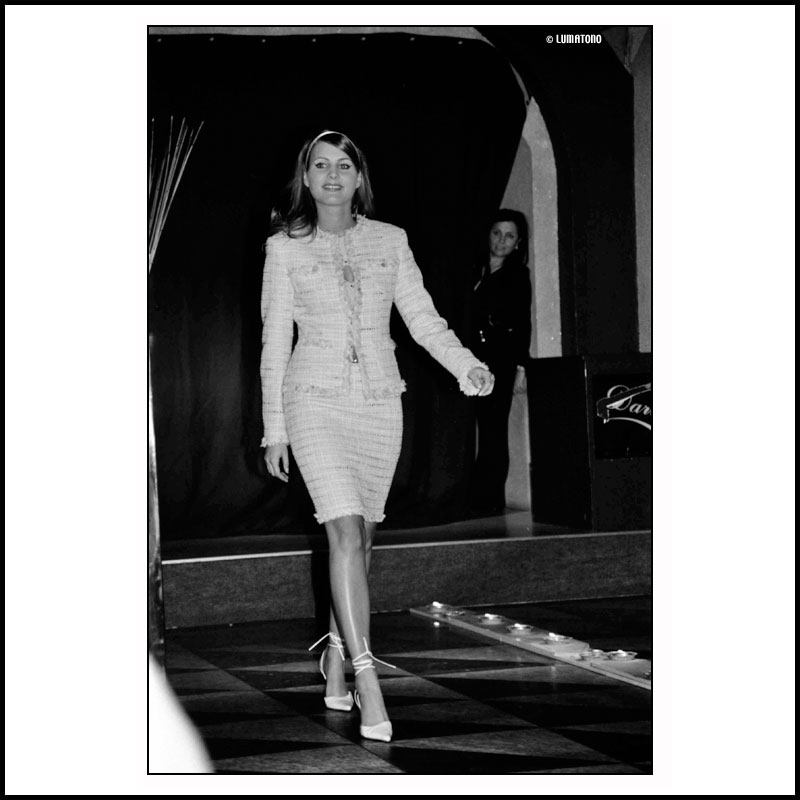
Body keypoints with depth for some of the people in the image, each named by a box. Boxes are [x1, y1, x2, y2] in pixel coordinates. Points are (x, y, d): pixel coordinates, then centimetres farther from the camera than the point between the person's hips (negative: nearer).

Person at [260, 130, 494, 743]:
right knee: (346, 530, -16)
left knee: (361, 535, 9)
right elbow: (275, 340, 5)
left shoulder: (390, 241, 9)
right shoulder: (286, 248, 4)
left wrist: (465, 364, -13)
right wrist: (274, 427, 3)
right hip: (316, 398, -3)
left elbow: (422, 317, 5)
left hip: (380, 401, 3)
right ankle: (367, 677, -19)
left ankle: (335, 656, 27)